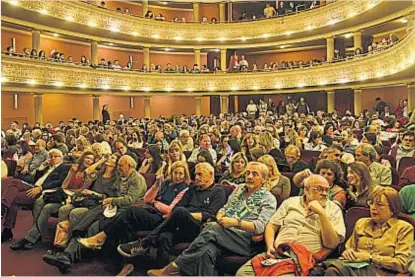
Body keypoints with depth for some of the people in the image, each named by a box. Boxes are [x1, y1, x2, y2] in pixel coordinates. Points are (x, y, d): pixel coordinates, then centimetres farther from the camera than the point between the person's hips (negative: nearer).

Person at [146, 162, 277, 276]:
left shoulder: (269, 199, 3)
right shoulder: (239, 189, 21)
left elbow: (260, 227, -9)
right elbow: (224, 208, 22)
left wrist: (236, 222, -21)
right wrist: (220, 218, -1)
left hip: (244, 240, -4)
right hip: (222, 236, 5)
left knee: (212, 228, -33)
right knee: (207, 251, -32)